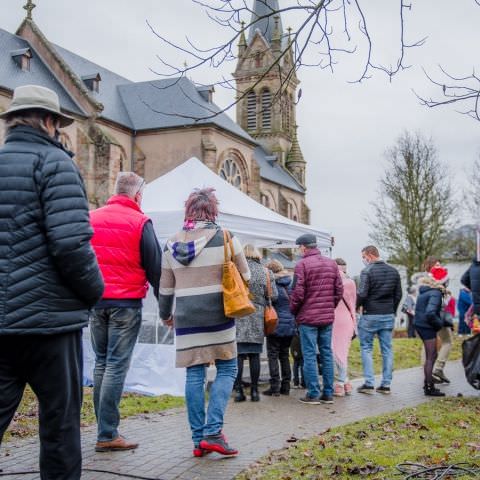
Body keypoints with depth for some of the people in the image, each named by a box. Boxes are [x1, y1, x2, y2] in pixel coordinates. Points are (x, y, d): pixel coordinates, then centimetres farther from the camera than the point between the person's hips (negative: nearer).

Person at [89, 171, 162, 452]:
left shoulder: (91, 218, 8)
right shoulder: (140, 222, -6)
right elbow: (154, 266, -6)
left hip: (96, 300, 5)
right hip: (126, 301, -5)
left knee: (101, 362, 14)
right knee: (117, 365, -3)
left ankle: (105, 427, 18)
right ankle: (107, 435, -3)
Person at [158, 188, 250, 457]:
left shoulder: (172, 244, 6)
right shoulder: (225, 238, -4)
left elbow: (165, 288, 13)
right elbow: (245, 277, 4)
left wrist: (165, 315, 29)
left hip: (186, 317, 4)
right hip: (217, 313, -3)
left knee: (194, 374, 8)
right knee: (227, 369, 7)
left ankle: (199, 440, 12)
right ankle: (213, 432, -4)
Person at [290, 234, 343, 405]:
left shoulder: (302, 264, -10)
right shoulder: (332, 264, 8)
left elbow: (298, 293, -13)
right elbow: (339, 290, 8)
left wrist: (293, 311, 3)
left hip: (308, 317, -5)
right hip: (328, 317, 5)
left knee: (309, 355, 0)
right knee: (327, 354, 10)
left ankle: (313, 394, 0)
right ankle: (328, 393, 13)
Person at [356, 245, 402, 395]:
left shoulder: (367, 271, -11)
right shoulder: (393, 271, 9)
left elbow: (362, 294, -16)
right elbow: (398, 295, 11)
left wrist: (355, 307, 0)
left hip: (370, 315, -5)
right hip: (388, 316, 5)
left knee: (366, 348, 4)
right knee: (387, 349, 8)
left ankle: (369, 384, 1)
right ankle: (386, 384, 10)